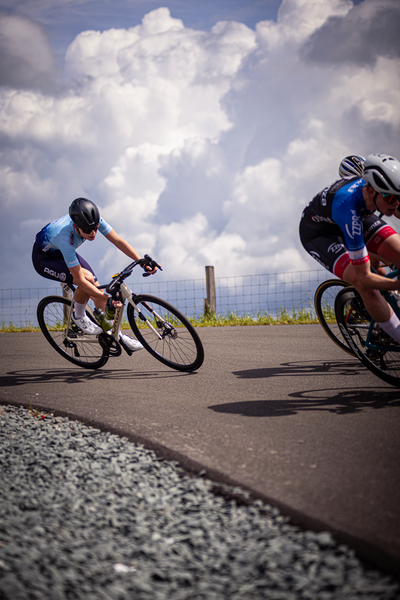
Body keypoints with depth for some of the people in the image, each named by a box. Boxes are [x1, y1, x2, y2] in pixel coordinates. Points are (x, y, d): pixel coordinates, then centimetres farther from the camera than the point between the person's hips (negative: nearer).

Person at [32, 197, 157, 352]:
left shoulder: (94, 221, -27)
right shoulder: (65, 237, -42)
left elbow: (118, 241, -20)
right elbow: (79, 280, -38)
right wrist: (107, 299, -39)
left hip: (63, 252, 7)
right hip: (43, 259, -7)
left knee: (96, 286, -5)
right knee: (87, 278, -29)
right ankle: (78, 316, -4)